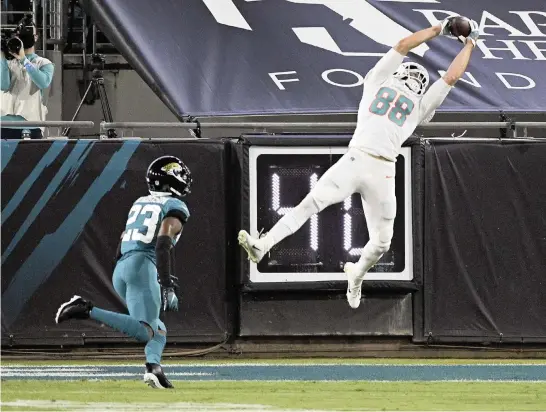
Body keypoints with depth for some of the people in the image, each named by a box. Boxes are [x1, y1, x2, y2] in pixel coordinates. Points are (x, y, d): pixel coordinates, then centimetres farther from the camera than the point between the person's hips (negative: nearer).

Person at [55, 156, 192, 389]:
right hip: (143, 267, -9)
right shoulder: (175, 207, 2)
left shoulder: (140, 203, 25)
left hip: (120, 269, 9)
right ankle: (87, 311, -30)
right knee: (144, 332, -20)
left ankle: (153, 367, -10)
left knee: (157, 331, 17)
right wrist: (167, 284, -19)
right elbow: (163, 244, -13)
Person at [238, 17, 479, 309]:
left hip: (382, 173, 2)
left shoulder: (420, 107, 25)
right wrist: (439, 29, 28)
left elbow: (451, 77, 25)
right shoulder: (378, 82, 20)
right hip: (353, 161, -2)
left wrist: (470, 43, 31)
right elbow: (403, 45, 21)